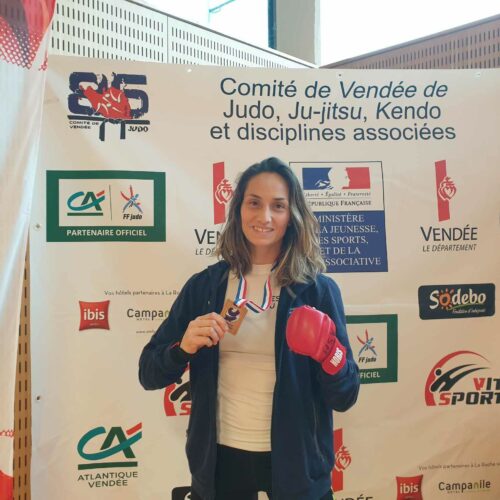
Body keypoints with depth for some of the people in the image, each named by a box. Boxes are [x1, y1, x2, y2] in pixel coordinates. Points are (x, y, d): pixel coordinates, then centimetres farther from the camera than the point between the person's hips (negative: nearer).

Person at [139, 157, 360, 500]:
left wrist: (329, 352, -25)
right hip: (220, 460, 2)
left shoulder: (318, 290, -9)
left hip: (294, 463, -1)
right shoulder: (203, 286, -4)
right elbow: (149, 375, -2)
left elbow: (345, 397, -6)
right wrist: (184, 348, -21)